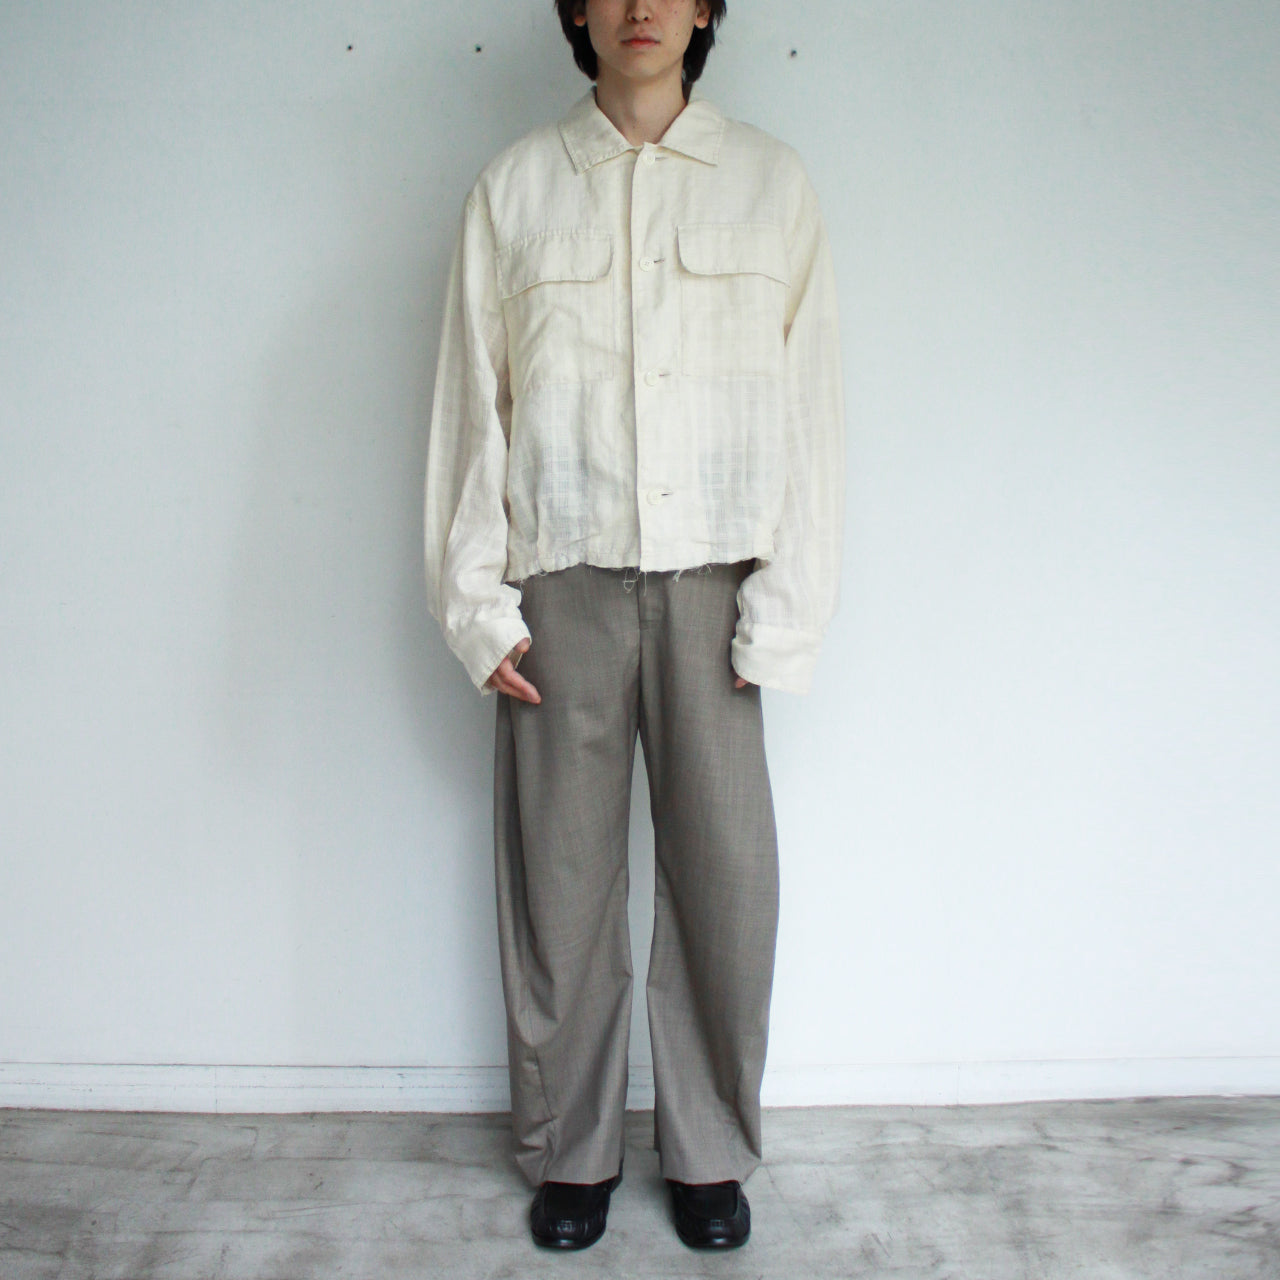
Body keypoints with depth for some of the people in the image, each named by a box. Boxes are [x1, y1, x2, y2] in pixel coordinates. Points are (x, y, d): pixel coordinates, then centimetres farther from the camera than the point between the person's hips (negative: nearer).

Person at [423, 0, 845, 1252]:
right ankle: (570, 1152, 26)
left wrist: (784, 611, -4)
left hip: (712, 582, 0)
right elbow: (471, 404, 7)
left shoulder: (771, 180, 8)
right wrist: (478, 605, 0)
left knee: (725, 873, 3)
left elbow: (808, 400, 3)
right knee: (560, 876, 5)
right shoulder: (513, 186, 9)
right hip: (561, 584, 0)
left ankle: (711, 1152, 24)